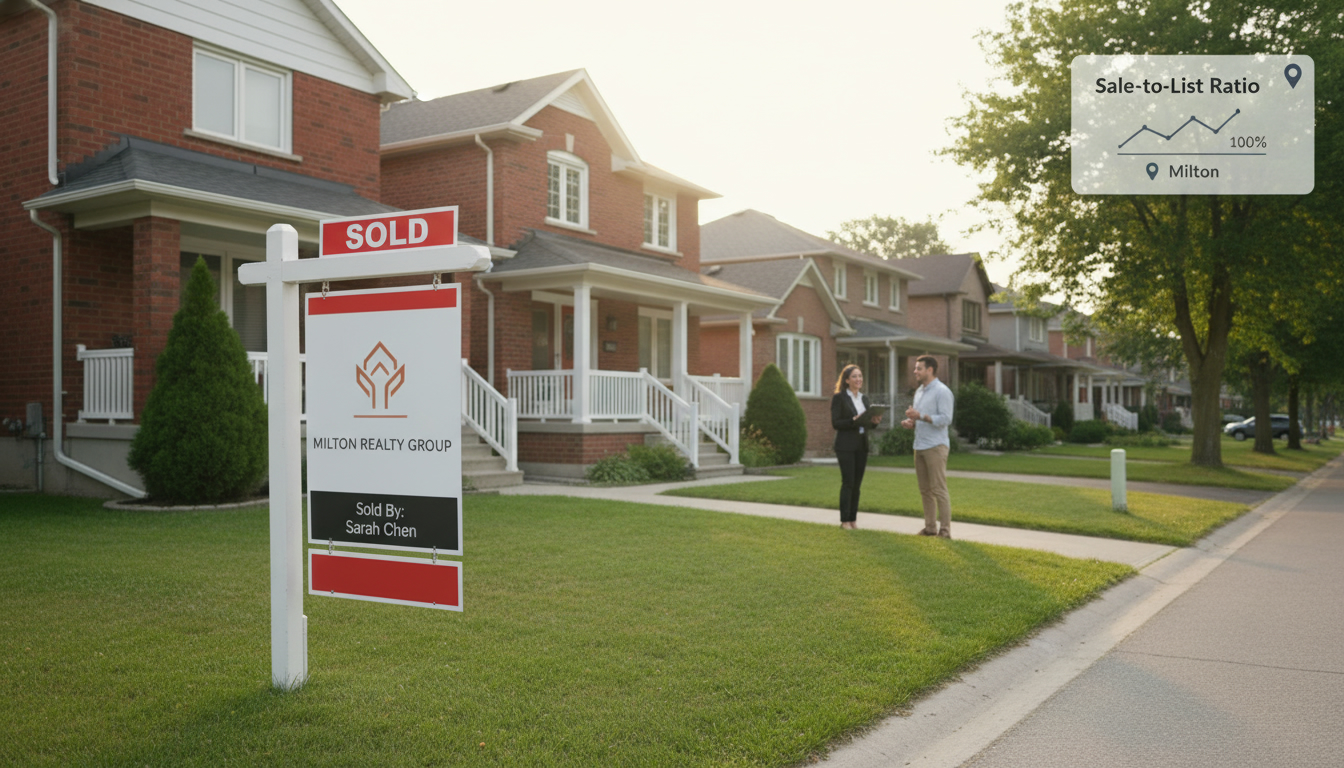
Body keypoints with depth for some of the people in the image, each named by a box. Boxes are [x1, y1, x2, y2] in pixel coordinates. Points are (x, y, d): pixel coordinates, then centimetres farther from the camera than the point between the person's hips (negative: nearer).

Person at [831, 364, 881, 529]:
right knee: (848, 483, -7)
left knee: (857, 483, 6)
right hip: (846, 445, -6)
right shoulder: (839, 398, -4)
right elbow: (835, 423, -10)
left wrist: (875, 421, -6)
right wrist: (854, 420, -23)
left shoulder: (864, 398, 14)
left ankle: (853, 519, 12)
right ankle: (845, 520, -1)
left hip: (862, 445, 6)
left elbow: (868, 424, 16)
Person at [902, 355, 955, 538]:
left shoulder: (941, 391, -8)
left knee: (939, 489, -7)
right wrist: (910, 423, 5)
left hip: (935, 446, -8)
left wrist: (920, 416, -22)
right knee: (925, 490, 9)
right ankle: (930, 527, 15)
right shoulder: (919, 391, 18)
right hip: (920, 446, 8)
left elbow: (946, 419, -17)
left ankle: (945, 529, -3)